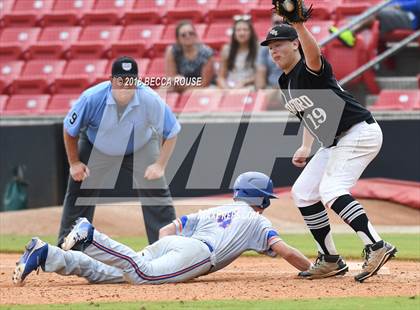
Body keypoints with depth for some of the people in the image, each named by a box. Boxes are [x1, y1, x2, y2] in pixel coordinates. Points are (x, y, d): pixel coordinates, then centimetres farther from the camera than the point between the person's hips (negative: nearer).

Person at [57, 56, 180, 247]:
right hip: (97, 150, 0)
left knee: (156, 192, -11)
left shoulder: (150, 100, -32)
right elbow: (70, 130, -14)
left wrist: (160, 165, -22)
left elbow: (171, 133, -17)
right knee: (79, 192, 0)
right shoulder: (92, 98, -32)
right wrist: (74, 163, -9)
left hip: (140, 149, 0)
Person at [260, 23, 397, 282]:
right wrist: (306, 146, 13)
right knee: (303, 193, 10)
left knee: (330, 190, -27)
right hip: (335, 142, 10)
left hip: (360, 132, -10)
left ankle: (376, 246, -34)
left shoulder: (310, 69, -16)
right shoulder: (286, 82, 12)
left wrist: (300, 26, -59)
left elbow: (313, 55, -42)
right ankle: (331, 260, 17)